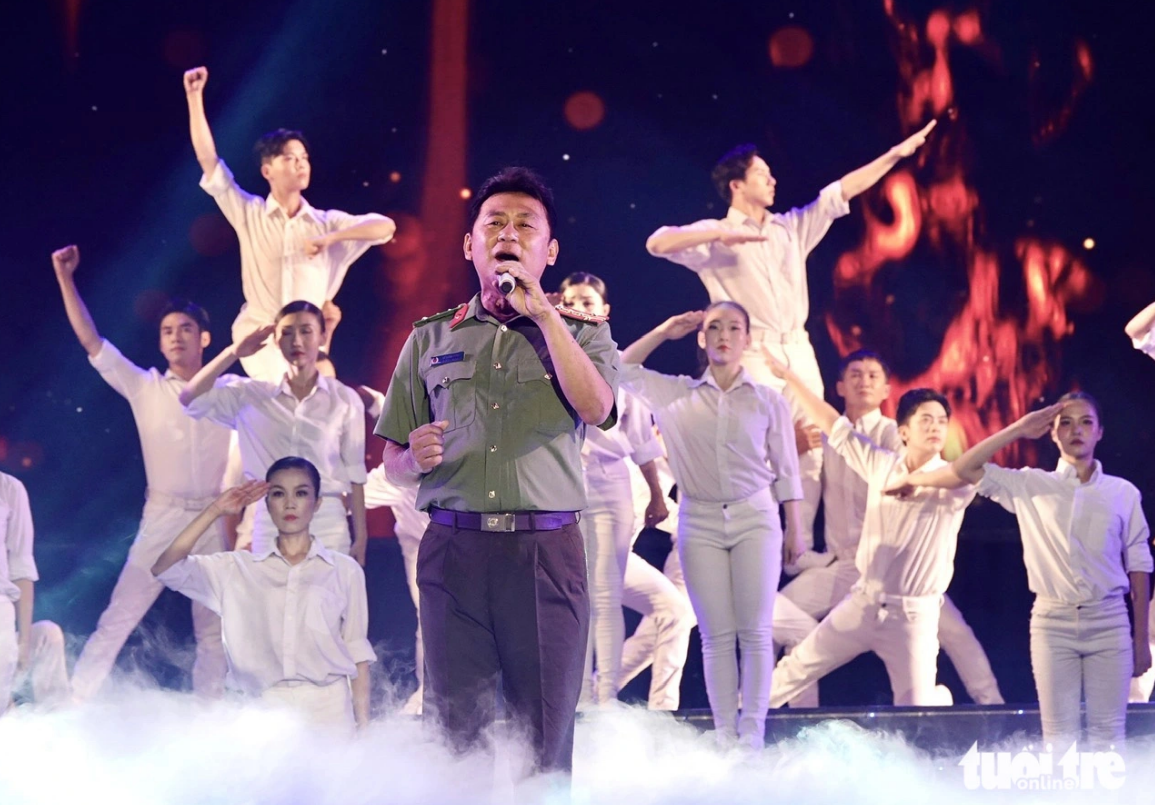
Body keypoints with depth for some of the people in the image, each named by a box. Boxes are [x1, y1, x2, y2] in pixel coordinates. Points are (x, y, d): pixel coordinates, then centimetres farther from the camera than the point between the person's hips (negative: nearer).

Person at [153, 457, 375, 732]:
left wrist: (363, 725, 3)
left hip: (328, 709, 0)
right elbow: (164, 569, 1)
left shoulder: (344, 570, 9)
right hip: (263, 709, 0)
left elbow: (357, 651, 9)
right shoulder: (238, 568, 11)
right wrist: (214, 511, 0)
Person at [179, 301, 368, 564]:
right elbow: (191, 399, -2)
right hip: (267, 523, 1)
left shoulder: (344, 400, 4)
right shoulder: (252, 395, 7)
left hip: (327, 523, -1)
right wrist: (233, 353, -5)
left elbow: (354, 472, 5)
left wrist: (360, 535, 3)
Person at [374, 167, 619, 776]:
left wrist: (541, 312, -8)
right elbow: (391, 463, 15)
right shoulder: (430, 338, 16)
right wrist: (414, 458, -9)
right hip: (454, 548, 1)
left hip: (547, 550, -1)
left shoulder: (581, 333, 13)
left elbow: (595, 409, -9)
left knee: (545, 739, -1)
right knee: (455, 732, 2)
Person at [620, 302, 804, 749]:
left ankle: (752, 733, -2)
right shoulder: (678, 394, 6)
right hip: (700, 523, 1)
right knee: (717, 636, 1)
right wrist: (664, 331, 6)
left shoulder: (768, 401, 4)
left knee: (756, 631, -4)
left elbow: (785, 471, 6)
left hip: (755, 518, -1)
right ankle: (724, 734, 1)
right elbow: (622, 370, 7)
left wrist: (794, 528, 3)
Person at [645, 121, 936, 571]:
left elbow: (841, 191, 14)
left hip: (799, 353, 5)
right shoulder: (714, 235, 1)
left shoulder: (792, 227, 15)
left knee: (810, 454, 3)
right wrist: (721, 236, -20)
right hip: (752, 359, -5)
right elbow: (657, 243, -12)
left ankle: (801, 549, 8)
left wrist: (896, 154, 11)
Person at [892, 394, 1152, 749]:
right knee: (1059, 735, 1)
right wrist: (1019, 429, -4)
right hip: (1052, 621, 0)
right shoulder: (1030, 486, 5)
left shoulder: (1124, 493, 5)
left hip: (1109, 622, 0)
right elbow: (963, 470, -4)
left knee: (1108, 733, -1)